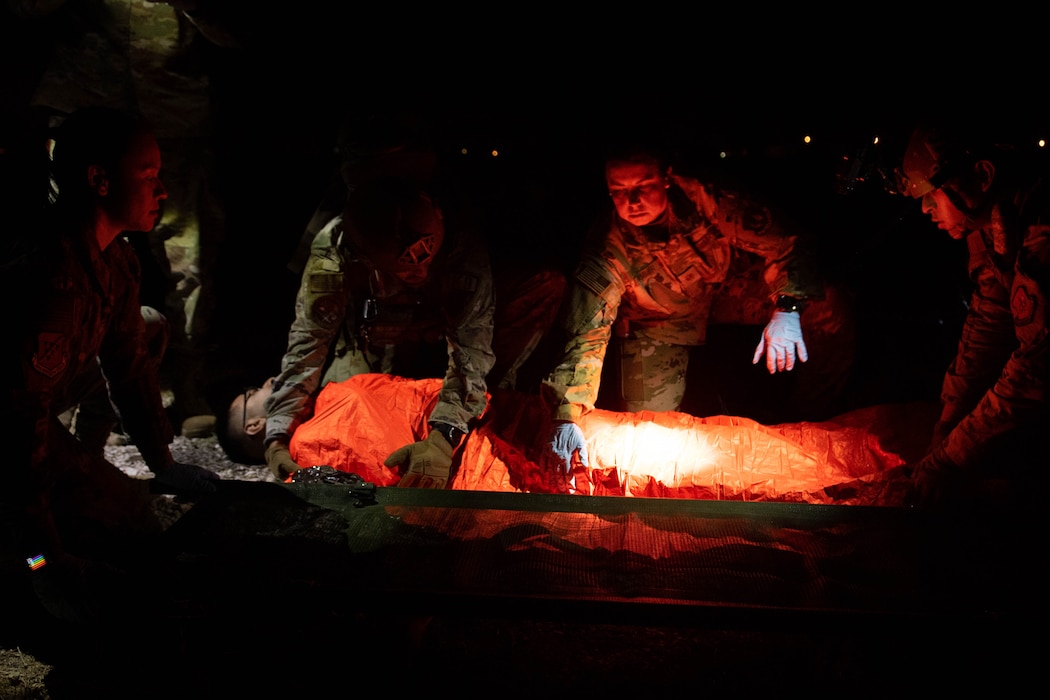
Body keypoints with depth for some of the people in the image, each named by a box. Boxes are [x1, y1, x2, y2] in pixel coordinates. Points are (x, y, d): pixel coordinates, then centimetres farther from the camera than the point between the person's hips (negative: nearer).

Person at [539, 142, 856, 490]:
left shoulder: (705, 198, -30)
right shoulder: (608, 252, -32)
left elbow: (779, 242, -22)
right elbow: (586, 335, -34)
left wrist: (788, 308, -38)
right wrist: (566, 416, -47)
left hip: (724, 289, 2)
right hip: (658, 324, -1)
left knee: (830, 308, -15)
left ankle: (812, 418, 8)